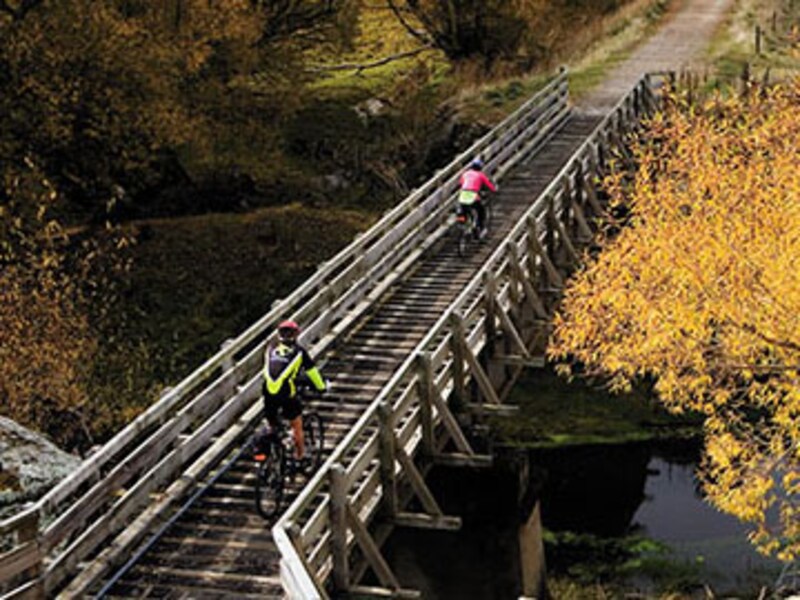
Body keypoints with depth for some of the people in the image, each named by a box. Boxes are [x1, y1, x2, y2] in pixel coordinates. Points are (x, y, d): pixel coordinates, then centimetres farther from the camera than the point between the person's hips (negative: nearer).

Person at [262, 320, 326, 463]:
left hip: (269, 393, 3)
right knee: (297, 426, 17)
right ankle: (300, 456, 27)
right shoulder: (298, 351, 7)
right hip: (287, 394, -3)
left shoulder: (271, 349, 15)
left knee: (272, 427, 22)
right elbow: (312, 371, 14)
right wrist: (322, 387, 30)